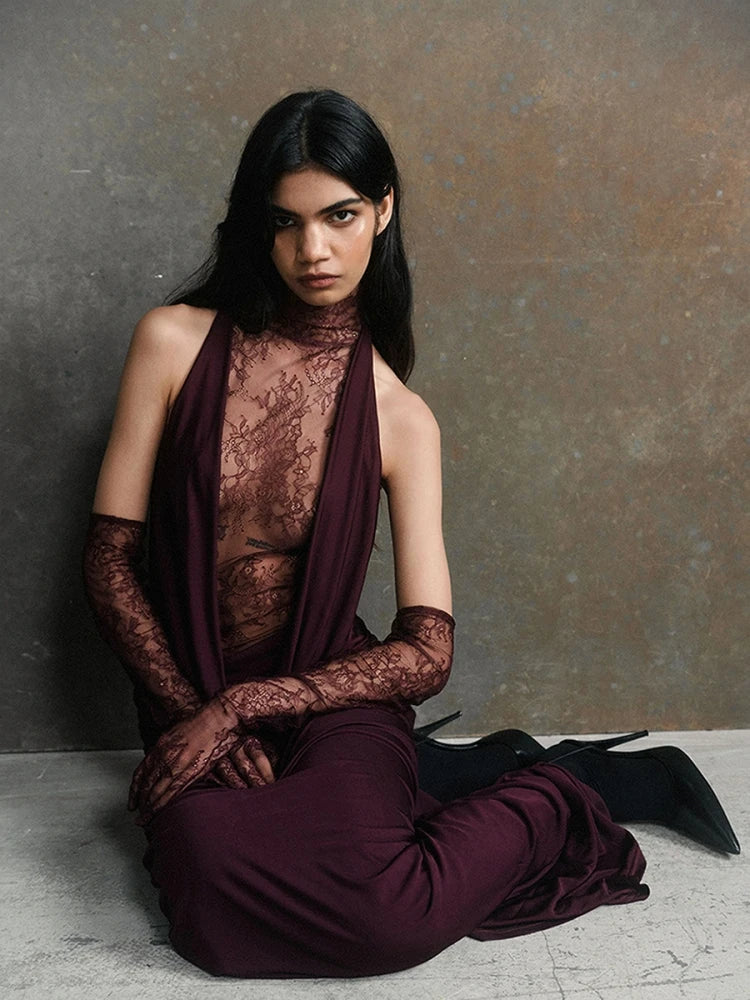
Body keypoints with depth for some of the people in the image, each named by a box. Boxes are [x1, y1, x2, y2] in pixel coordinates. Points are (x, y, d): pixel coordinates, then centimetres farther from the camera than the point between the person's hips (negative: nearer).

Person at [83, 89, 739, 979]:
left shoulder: (398, 418, -1)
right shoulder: (174, 343, -1)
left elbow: (426, 653, -5)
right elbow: (109, 559, 0)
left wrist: (239, 706, -13)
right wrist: (196, 712, -10)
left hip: (329, 698, -2)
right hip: (189, 703, 3)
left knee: (378, 910, -32)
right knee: (212, 870, -29)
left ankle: (545, 797, 1)